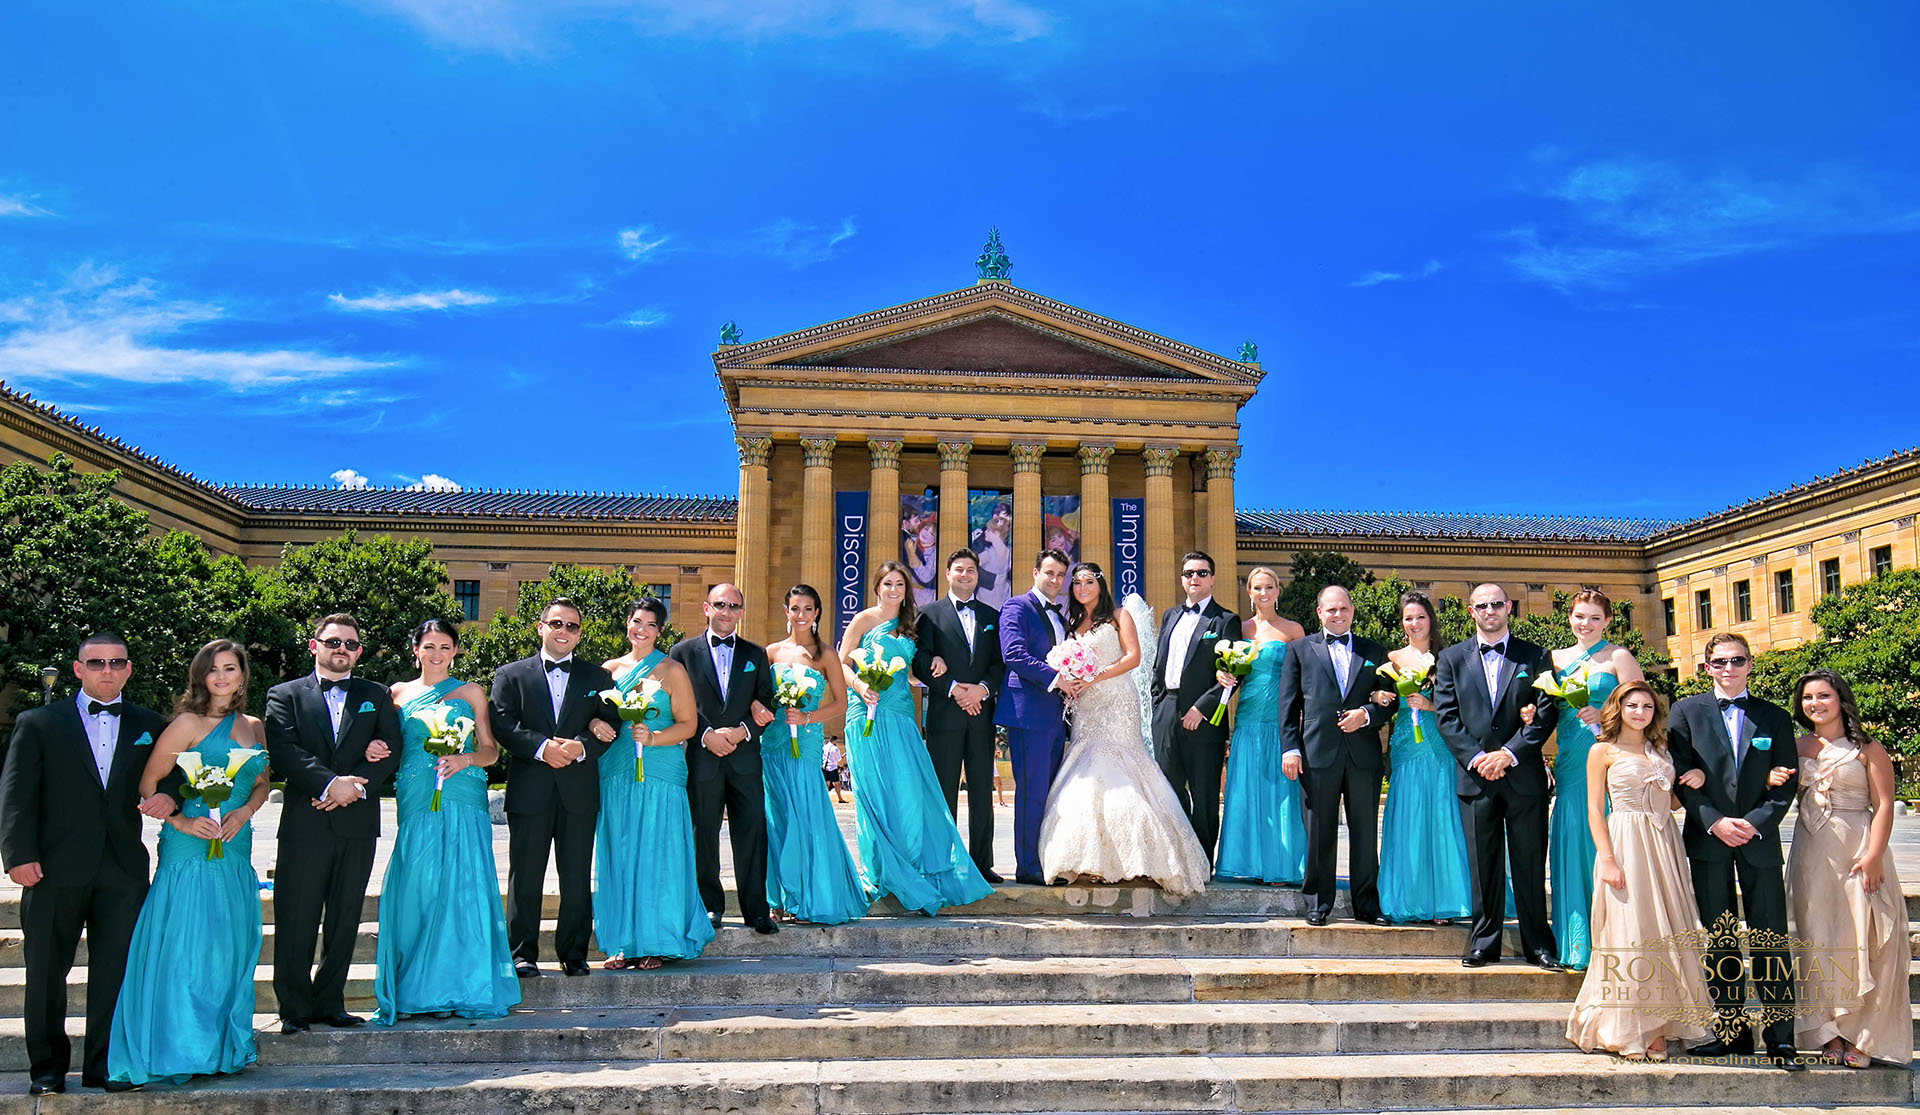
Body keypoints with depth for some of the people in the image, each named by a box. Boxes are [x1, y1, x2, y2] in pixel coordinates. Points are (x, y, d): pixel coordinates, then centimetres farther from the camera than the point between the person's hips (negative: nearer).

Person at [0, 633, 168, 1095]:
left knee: (116, 971, 3)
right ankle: (47, 1067, 20)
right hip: (56, 867, -1)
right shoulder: (38, 723, 5)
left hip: (123, 869, 2)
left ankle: (104, 1066, 14)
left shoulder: (150, 726, 12)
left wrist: (168, 800, -9)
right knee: (47, 973, 7)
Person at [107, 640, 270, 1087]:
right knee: (183, 946, -6)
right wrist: (182, 821, -16)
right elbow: (149, 783, -6)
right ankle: (178, 1049, 2)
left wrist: (243, 812, 1)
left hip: (236, 849, 6)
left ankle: (222, 1046, 18)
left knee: (230, 949, 8)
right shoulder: (189, 723, -4)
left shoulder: (254, 728, 13)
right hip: (189, 849, -6)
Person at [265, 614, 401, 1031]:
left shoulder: (377, 696, 16)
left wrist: (354, 786, -11)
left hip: (358, 824, 2)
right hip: (304, 824, -2)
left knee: (345, 919, 5)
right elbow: (284, 751, -6)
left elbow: (391, 751, 4)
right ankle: (295, 1008, 8)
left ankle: (330, 1003, 14)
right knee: (296, 920, -2)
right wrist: (331, 784, -17)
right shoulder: (285, 695, 9)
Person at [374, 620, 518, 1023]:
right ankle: (412, 989, 3)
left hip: (462, 800, -1)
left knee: (460, 888, -5)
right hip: (416, 801, 1)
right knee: (414, 887, -5)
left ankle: (455, 988, 1)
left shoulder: (470, 693, 12)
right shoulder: (399, 693, 15)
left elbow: (491, 750, 11)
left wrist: (465, 759, -8)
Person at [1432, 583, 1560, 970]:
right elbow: (1446, 716, 2)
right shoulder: (1451, 658, 9)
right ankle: (1483, 943, 12)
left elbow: (1546, 714, -2)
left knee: (1531, 862, 4)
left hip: (1523, 775, -1)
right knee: (1483, 864, 4)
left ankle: (1538, 945, 12)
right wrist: (1476, 758, -10)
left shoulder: (1535, 656, 6)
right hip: (1475, 776, 1)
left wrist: (1509, 753, -12)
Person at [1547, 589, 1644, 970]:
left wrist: (1603, 717, -21)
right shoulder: (1558, 659, 16)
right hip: (1570, 764, 5)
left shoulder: (1618, 656, 1)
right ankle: (1577, 940, 11)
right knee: (1571, 842, 3)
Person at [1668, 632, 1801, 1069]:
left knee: (1770, 938, -1)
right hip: (1708, 837, 0)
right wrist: (1715, 822, -12)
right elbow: (1681, 776, -1)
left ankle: (1781, 1037, 4)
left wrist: (1756, 821, -11)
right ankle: (1732, 1028, 13)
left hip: (1759, 837, 0)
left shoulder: (1774, 716, 9)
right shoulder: (1686, 712, 5)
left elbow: (1786, 781, 4)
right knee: (1718, 938, 4)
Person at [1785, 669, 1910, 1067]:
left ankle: (1860, 1035, 5)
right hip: (1811, 852, 4)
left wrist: (1873, 856, -16)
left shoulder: (1868, 749, -2)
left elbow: (1884, 805, -7)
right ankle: (1828, 1032, 13)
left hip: (1857, 847, -4)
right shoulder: (1797, 748, 11)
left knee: (1861, 940, -3)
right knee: (1817, 938, 5)